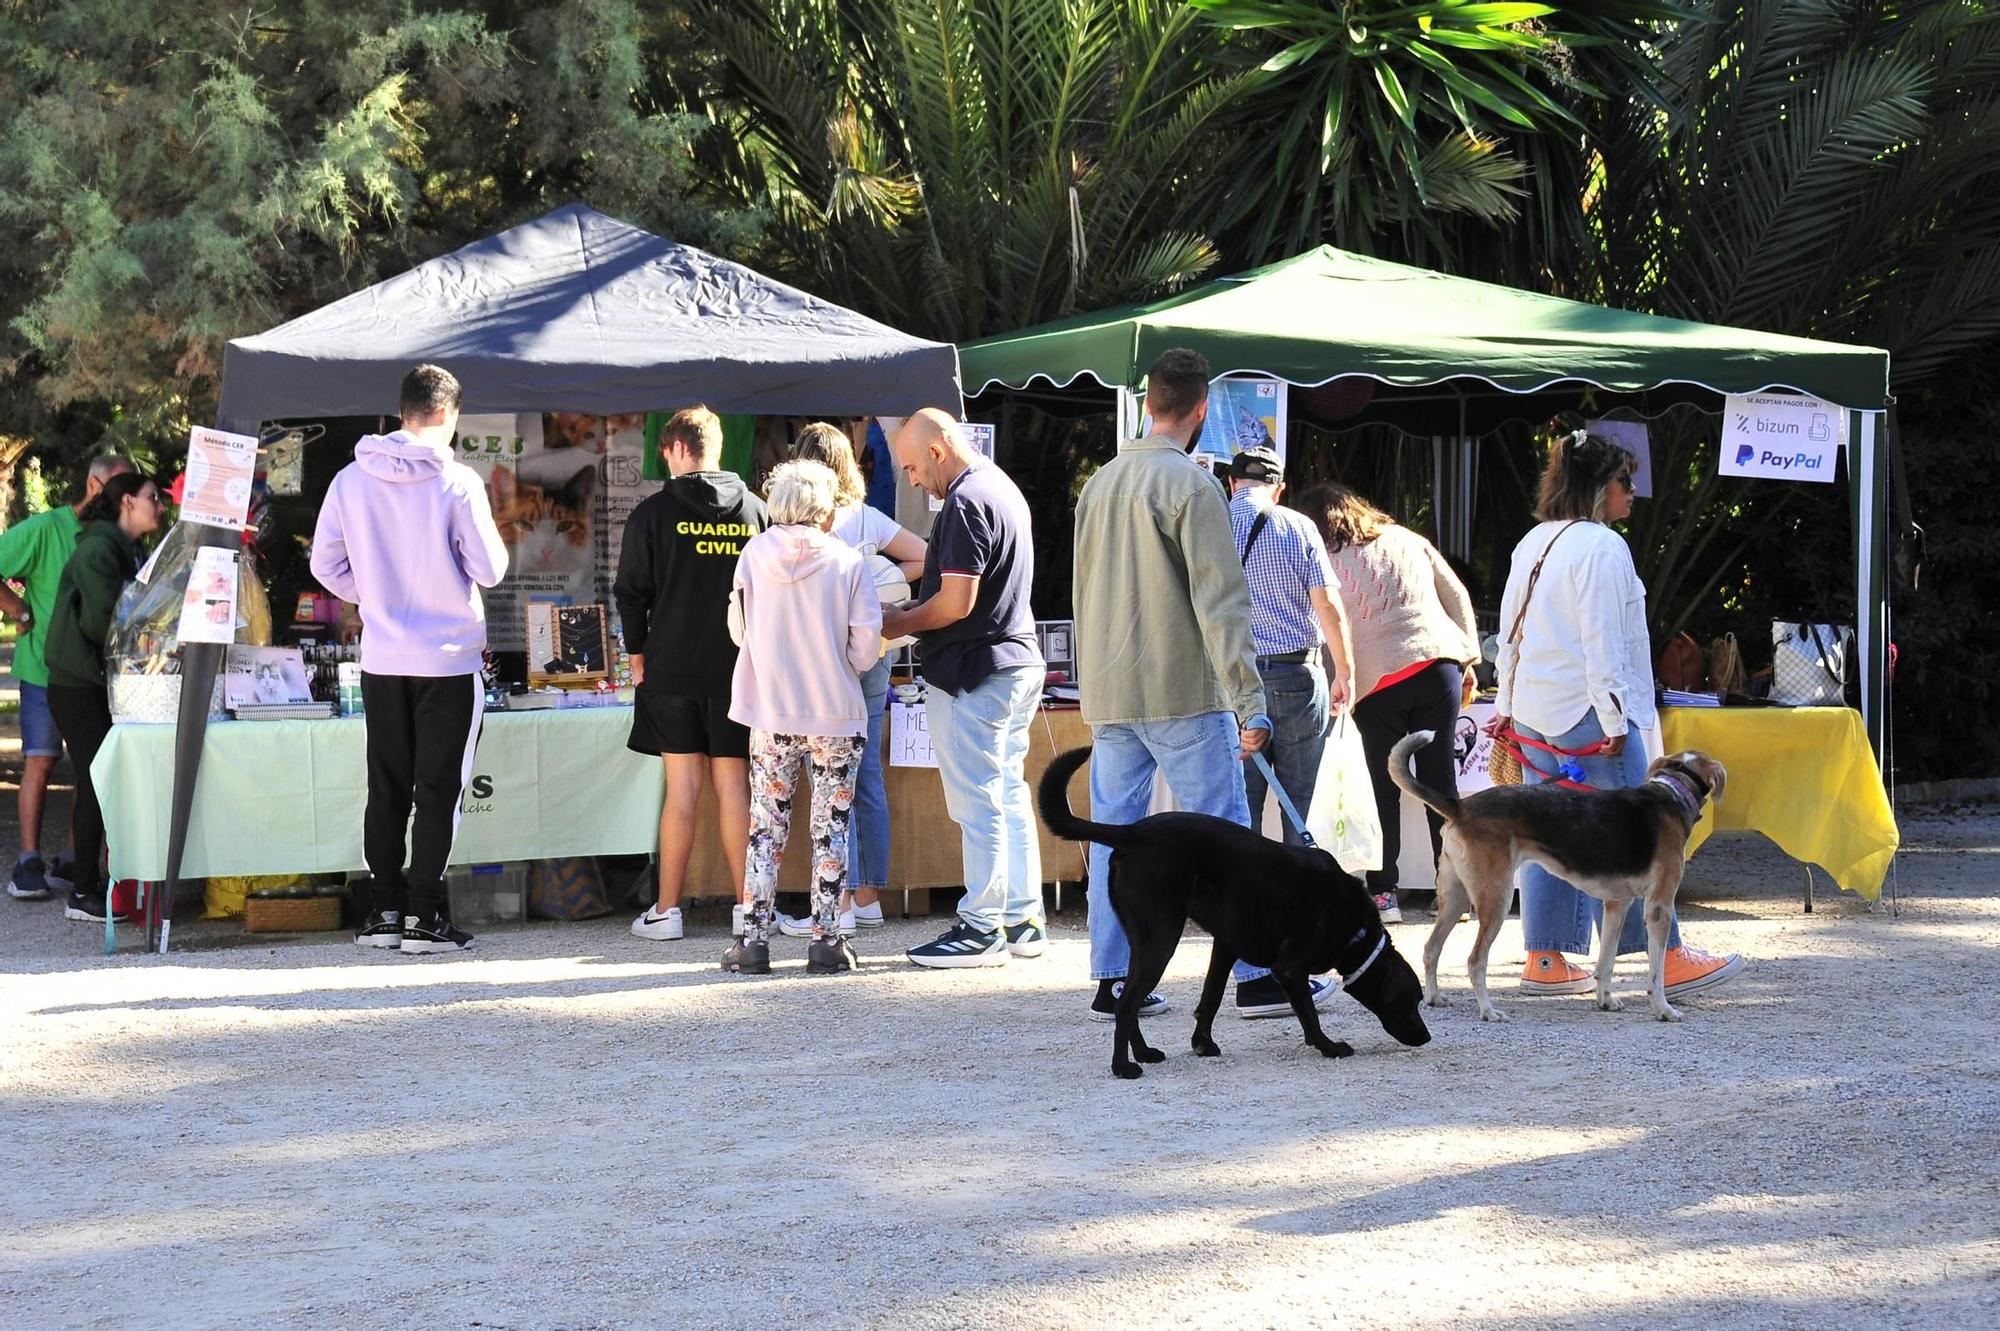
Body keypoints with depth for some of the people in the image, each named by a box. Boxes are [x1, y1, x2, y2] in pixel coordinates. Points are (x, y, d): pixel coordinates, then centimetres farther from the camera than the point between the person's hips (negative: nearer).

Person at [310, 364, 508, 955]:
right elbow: (489, 568, -11)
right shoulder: (457, 482, -13)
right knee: (438, 790, 2)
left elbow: (326, 563, 5)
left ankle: (382, 911, 14)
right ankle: (425, 916, 1)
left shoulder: (351, 480, 1)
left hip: (381, 658, 4)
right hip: (448, 656, -4)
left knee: (386, 789, 11)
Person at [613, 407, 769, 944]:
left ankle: (666, 910, 3)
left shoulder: (654, 513, -4)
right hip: (738, 668, 2)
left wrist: (638, 652, 10)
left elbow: (630, 591, -2)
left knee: (683, 787, 0)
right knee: (734, 784, 5)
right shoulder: (755, 511, 3)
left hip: (673, 668, -2)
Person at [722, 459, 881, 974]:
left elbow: (737, 629, 6)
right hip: (835, 717, -2)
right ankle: (826, 940, 7)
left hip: (770, 715, 2)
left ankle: (754, 938, 7)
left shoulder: (755, 553, -3)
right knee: (831, 828, 7)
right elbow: (866, 646, -8)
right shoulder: (847, 561, -8)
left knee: (766, 826, 9)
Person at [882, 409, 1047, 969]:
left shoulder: (965, 503, -18)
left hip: (975, 674, -10)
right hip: (1018, 660, 10)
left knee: (977, 804, -5)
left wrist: (901, 623, -7)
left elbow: (957, 603, -22)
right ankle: (1023, 920, 17)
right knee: (1010, 794, 13)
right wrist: (914, 613, 15)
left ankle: (982, 928, -2)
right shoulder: (1003, 488, 15)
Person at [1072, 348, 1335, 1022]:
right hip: (1181, 691, -7)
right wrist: (1250, 701, -17)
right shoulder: (1191, 484, -11)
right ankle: (1256, 977, 1)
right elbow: (1220, 604, -16)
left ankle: (1113, 983, 8)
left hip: (1108, 694, 7)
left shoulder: (1100, 484, 11)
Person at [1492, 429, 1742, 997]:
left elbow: (1509, 631, 18)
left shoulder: (1532, 545, 15)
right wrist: (1614, 721, -16)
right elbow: (1603, 641, -17)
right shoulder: (1601, 547, -12)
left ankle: (1545, 961, 9)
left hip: (1532, 712, 9)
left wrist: (1507, 706, 21)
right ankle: (1666, 957, -2)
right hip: (1584, 711, -9)